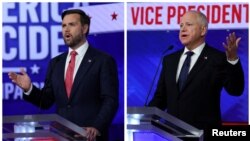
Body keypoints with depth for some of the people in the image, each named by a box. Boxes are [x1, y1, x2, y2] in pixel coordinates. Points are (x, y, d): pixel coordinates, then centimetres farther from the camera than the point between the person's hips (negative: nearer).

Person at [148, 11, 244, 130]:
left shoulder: (218, 58, -5)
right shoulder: (169, 60, 11)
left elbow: (235, 90, -17)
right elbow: (160, 97, 14)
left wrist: (232, 59, -30)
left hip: (203, 133, -5)